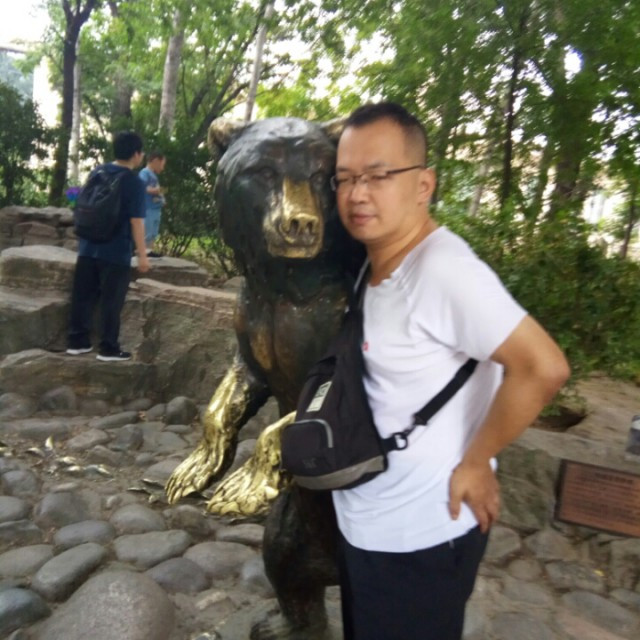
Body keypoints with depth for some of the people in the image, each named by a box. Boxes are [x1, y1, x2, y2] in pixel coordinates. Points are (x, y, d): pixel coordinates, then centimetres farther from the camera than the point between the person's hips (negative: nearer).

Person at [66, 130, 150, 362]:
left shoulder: (98, 172, 9)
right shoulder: (135, 183, -12)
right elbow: (136, 222, -15)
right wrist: (142, 254, -10)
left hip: (88, 247, 6)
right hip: (116, 252, -6)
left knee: (83, 296, 12)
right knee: (111, 301, 2)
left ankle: (77, 341, 21)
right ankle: (109, 348, 9)